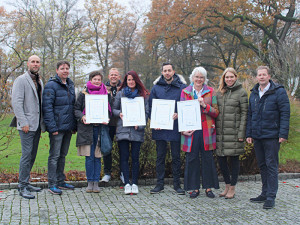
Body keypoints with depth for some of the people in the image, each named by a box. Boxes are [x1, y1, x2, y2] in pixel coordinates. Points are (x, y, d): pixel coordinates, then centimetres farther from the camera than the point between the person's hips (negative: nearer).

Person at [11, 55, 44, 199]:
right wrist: (23, 122, -18)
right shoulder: (21, 80, -5)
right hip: (27, 125, -7)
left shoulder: (40, 82, 18)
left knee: (32, 155, 10)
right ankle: (22, 187, -2)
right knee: (27, 154, -9)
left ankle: (25, 183, 19)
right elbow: (16, 102, -12)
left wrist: (42, 124, 16)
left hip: (37, 125, 7)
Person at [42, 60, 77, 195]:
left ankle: (60, 181, 24)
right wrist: (52, 127, -20)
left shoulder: (70, 85, 14)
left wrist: (74, 125, 13)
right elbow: (47, 108, -14)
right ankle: (52, 184, 5)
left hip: (68, 127, 7)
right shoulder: (51, 86, -9)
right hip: (57, 127, -7)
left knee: (63, 155, 14)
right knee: (54, 156, -3)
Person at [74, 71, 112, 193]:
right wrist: (82, 117, -13)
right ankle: (90, 182, 10)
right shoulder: (84, 93, 6)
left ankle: (96, 182, 10)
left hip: (100, 127, 1)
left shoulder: (105, 93, 10)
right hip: (87, 128, -1)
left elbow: (109, 109, 14)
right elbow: (76, 109, 6)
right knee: (89, 157, -1)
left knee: (98, 156, 2)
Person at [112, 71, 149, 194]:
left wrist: (140, 124, -8)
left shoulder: (143, 94, 8)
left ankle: (134, 183, 9)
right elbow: (114, 109, 14)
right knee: (124, 157, -1)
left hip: (137, 130, -1)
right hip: (123, 129, 1)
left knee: (135, 157, 0)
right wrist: (119, 113, -8)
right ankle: (127, 183, 4)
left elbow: (147, 112, 6)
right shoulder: (120, 93, 11)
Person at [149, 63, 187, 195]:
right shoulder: (156, 87, 8)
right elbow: (151, 106, 10)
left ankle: (177, 184, 16)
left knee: (176, 156, 6)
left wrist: (178, 114, -16)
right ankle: (160, 184, 16)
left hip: (175, 128, -2)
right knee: (160, 156, 8)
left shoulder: (182, 87, 2)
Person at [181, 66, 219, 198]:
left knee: (207, 159, 3)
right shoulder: (185, 92, 9)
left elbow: (216, 113, 2)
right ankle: (194, 188, 12)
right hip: (190, 131, 0)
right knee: (192, 159, 2)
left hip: (206, 131, 0)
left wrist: (204, 105, -14)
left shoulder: (210, 92, 7)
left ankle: (208, 187, 14)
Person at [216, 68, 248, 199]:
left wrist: (241, 133, -11)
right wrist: (214, 129, 6)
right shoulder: (219, 92, 14)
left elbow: (244, 114, -5)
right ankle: (227, 185, 21)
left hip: (234, 132, -5)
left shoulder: (241, 93, -1)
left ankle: (232, 188, 13)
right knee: (221, 158, 6)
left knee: (234, 158, 2)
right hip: (220, 132, 5)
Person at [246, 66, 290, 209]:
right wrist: (248, 134, 10)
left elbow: (285, 114, -8)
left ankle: (271, 197, 3)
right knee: (262, 165, 12)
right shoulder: (254, 94, 12)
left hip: (271, 136, -6)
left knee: (271, 165, -2)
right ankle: (265, 194, 22)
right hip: (257, 137, 6)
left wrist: (283, 134, -14)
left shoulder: (279, 92, -6)